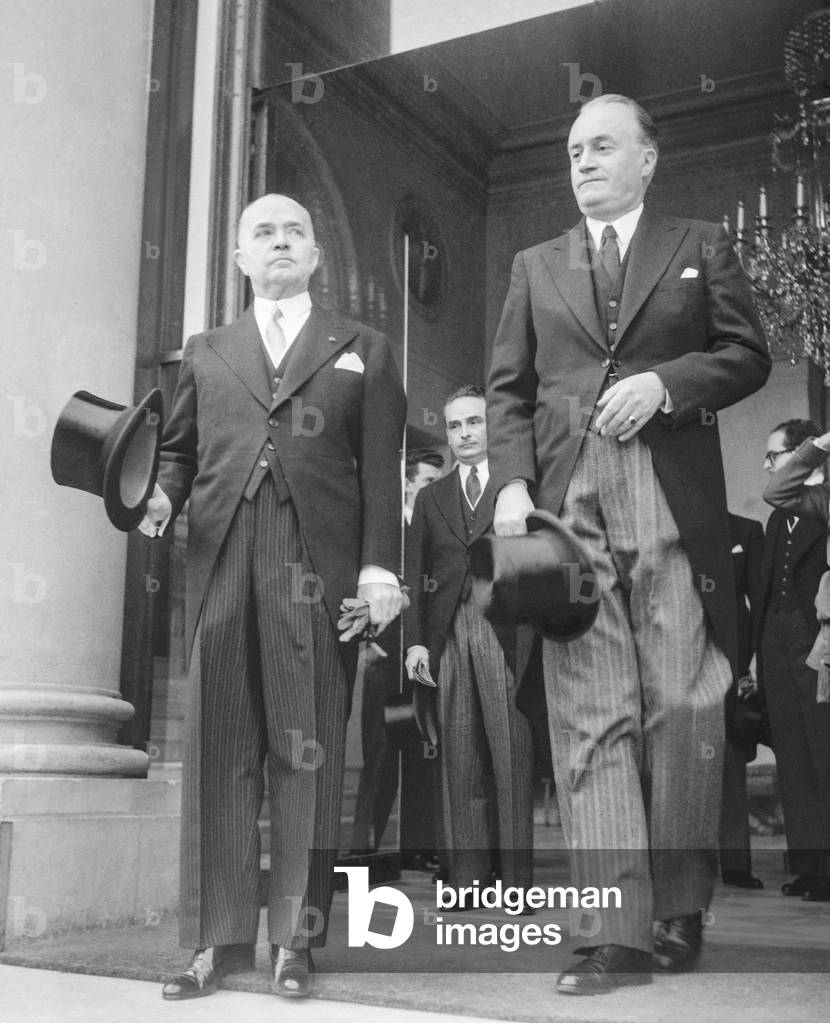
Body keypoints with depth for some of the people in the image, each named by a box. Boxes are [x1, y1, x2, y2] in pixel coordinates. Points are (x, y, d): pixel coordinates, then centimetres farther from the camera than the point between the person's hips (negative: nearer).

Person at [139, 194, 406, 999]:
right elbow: (178, 448, 17)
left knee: (308, 748, -1)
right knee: (219, 746, 0)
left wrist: (380, 566, -4)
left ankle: (296, 936, 6)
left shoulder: (362, 351, 16)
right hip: (220, 560, 2)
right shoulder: (206, 353, 22)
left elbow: (380, 468, 6)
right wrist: (159, 494, -5)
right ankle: (217, 936, 7)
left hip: (320, 563, -1)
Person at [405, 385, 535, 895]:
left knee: (513, 753, -3)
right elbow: (415, 573, 14)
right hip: (448, 634, 3)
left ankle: (517, 875, 3)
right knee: (459, 756, 3)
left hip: (508, 633, -3)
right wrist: (415, 640, 4)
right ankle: (466, 874, 9)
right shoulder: (430, 498, 17)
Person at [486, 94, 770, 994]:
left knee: (682, 707, -3)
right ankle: (619, 932, -2)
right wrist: (511, 485, -3)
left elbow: (747, 354, 7)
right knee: (590, 719, -4)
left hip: (674, 503, -1)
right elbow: (507, 389, 13)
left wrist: (663, 382, -10)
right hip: (566, 506, 2)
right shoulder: (536, 267, 21)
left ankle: (681, 908, 13)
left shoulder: (699, 247, 16)